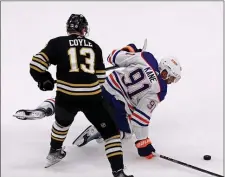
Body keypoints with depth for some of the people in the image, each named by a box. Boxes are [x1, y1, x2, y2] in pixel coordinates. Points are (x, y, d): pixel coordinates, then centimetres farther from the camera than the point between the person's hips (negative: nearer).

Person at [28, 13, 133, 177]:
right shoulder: (94, 47, 13)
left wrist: (44, 79, 18)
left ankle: (55, 152, 52)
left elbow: (36, 65, 0)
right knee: (111, 132, 10)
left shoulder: (57, 43, 6)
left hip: (66, 96, 1)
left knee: (62, 122, 34)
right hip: (92, 97, -1)